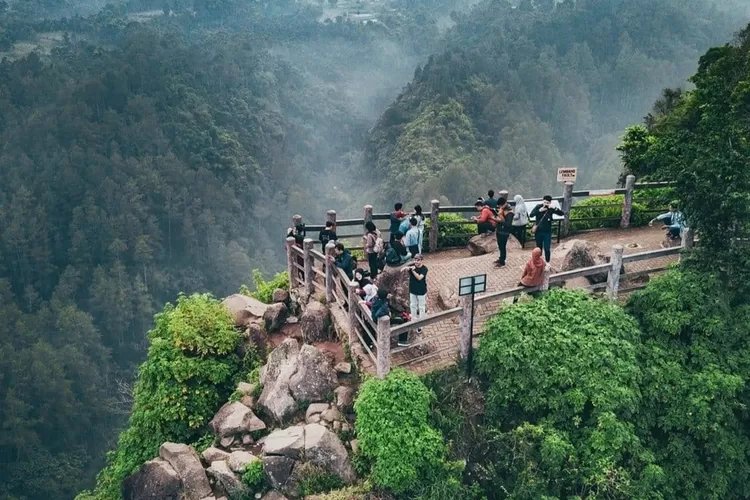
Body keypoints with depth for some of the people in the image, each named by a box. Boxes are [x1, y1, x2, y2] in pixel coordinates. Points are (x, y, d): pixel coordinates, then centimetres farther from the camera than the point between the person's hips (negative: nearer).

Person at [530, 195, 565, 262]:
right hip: (538, 231, 1)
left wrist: (554, 208, -32)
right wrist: (539, 210, -30)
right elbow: (531, 215, -17)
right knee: (539, 248, 15)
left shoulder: (551, 209, -7)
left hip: (547, 232, -1)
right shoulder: (538, 206, -6)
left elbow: (562, 213, -17)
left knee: (547, 249, -5)